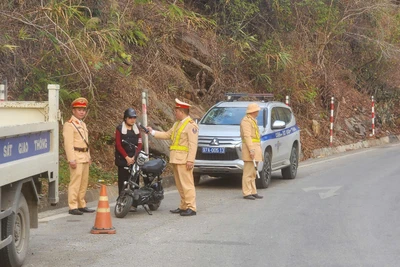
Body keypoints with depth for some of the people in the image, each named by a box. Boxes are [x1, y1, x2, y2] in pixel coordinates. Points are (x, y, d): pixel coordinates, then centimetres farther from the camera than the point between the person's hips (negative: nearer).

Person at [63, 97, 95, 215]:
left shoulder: (83, 124, 19)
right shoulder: (69, 125, -9)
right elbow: (68, 143, -15)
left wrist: (89, 156, 19)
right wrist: (71, 160, -21)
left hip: (85, 157, 9)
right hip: (76, 157, -9)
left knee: (84, 183, 11)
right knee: (75, 182, -10)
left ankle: (81, 205, 19)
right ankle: (73, 207, -8)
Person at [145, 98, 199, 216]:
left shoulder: (191, 125, -10)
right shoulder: (177, 124, 19)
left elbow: (193, 144, -16)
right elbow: (167, 135, 24)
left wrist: (190, 160, -21)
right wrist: (153, 132, 20)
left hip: (184, 160, -9)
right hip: (176, 158, 9)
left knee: (187, 184, -10)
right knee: (180, 185, 12)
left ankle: (191, 208, -11)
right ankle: (183, 206, 18)